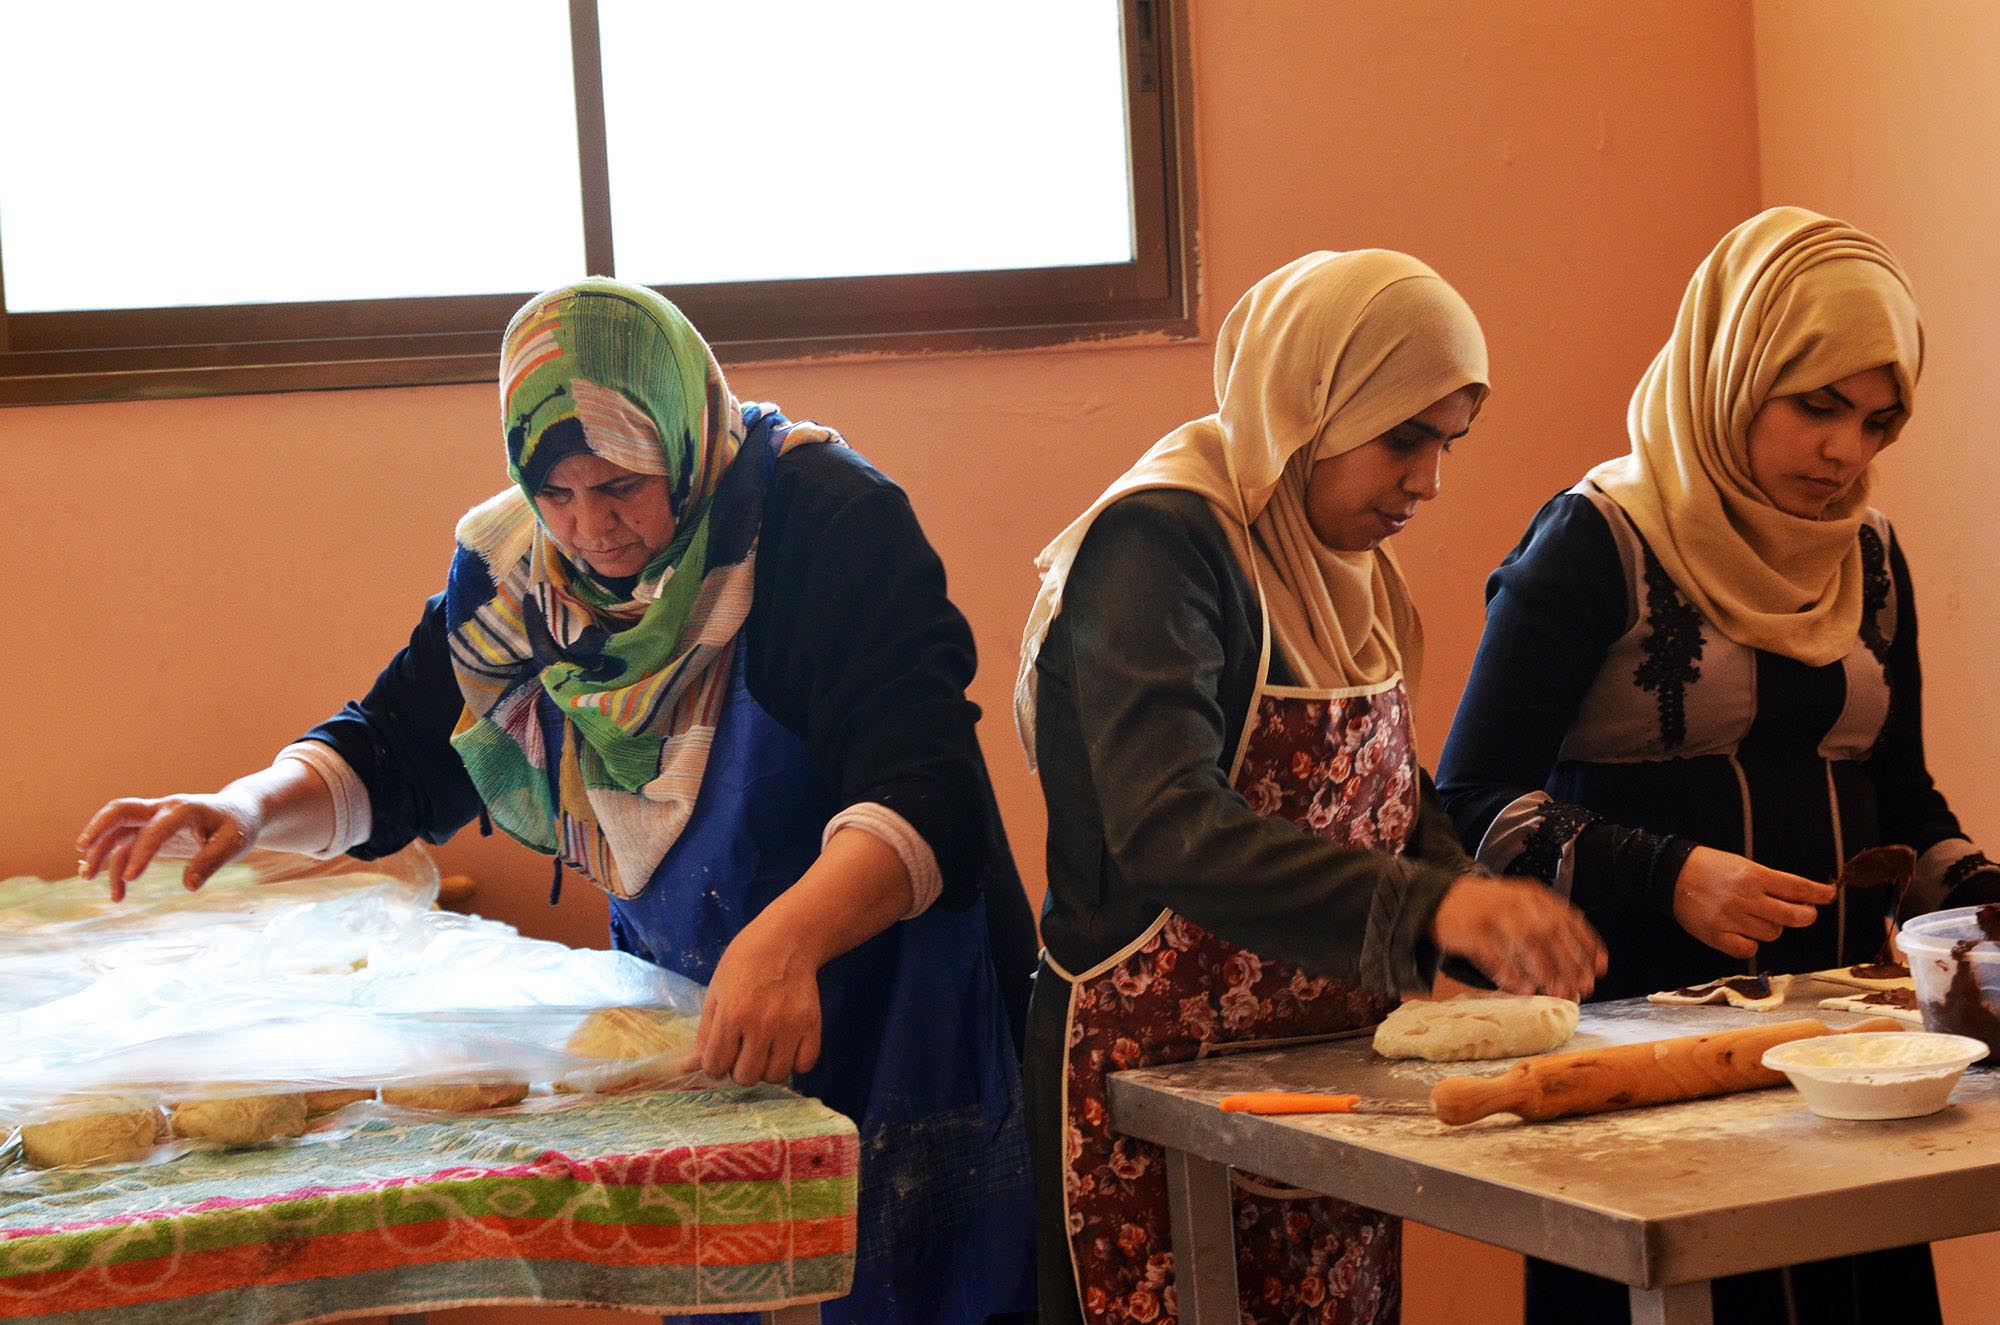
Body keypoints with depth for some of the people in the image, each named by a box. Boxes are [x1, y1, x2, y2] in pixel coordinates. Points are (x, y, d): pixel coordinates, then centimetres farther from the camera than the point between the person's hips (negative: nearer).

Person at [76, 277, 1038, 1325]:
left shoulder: (831, 520, -22)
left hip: (885, 1024, -5)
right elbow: (398, 751, 9)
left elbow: (925, 795, -32)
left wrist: (786, 940, -50)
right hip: (680, 1005, 5)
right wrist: (249, 809, -13)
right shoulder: (513, 566, -3)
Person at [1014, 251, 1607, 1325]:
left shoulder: (1343, 560, 11)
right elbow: (1167, 827, -30)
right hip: (1158, 1088, -8)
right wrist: (1432, 910, -40)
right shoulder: (1157, 544, -17)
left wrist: (1479, 904, -3)